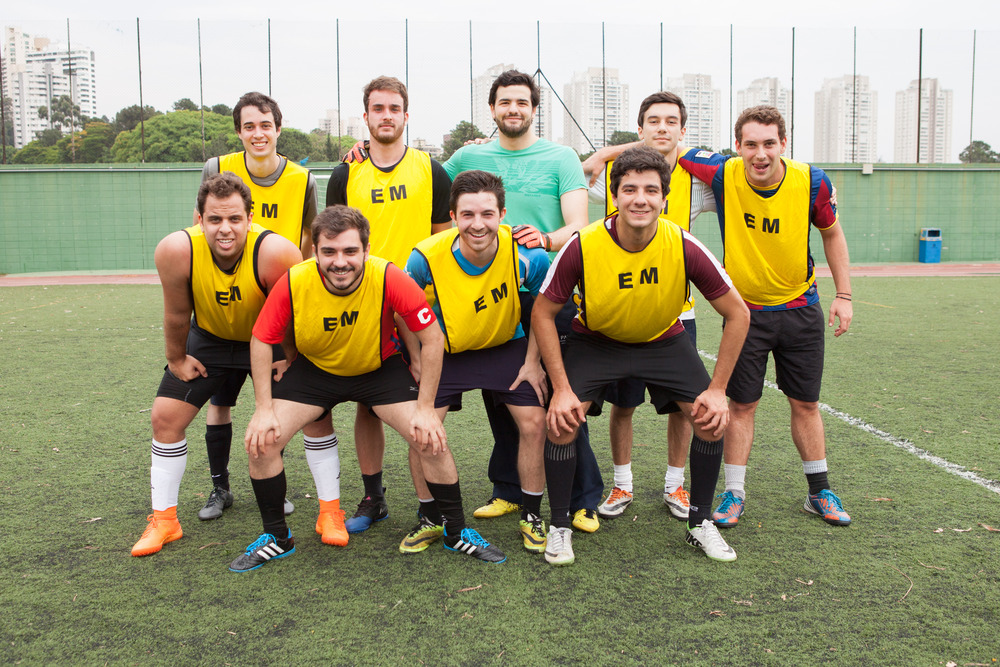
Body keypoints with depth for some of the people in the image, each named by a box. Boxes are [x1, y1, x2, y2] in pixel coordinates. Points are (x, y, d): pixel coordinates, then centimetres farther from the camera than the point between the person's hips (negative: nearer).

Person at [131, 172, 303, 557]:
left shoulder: (276, 253, -36)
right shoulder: (176, 251, -29)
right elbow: (177, 314, -12)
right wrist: (176, 359, 0)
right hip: (209, 338, 2)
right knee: (166, 417, 1)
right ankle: (163, 520, 19)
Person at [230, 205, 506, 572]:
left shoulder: (390, 278, -30)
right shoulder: (293, 283, -25)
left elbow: (432, 337, -21)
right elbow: (261, 340, -10)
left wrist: (425, 408, -20)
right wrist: (265, 409, -14)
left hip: (381, 368, -1)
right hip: (313, 369, 2)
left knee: (432, 441, -14)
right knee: (261, 441, -11)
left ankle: (457, 532, 12)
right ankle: (276, 537, 14)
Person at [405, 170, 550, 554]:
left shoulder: (526, 255, -27)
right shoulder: (427, 257, -27)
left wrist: (533, 362, -7)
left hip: (509, 345, 0)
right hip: (446, 350, 0)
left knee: (533, 422, -10)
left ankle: (531, 517, 14)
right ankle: (430, 519, 12)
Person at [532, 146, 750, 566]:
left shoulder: (684, 247, -24)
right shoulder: (583, 247, -27)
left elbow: (737, 315, -13)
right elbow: (543, 314, -15)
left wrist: (718, 389, -15)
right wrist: (561, 388, -19)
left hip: (665, 341, 1)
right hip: (595, 341, -1)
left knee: (712, 418, -11)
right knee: (561, 421, -18)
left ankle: (701, 524, 12)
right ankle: (560, 528, 5)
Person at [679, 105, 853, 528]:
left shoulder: (811, 182, -14)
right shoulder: (723, 175, -17)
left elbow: (832, 233, 4)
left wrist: (843, 295, 3)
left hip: (800, 309, 1)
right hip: (744, 311, -1)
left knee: (806, 403, 10)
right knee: (742, 404, 2)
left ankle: (819, 492, 26)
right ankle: (734, 493, 16)